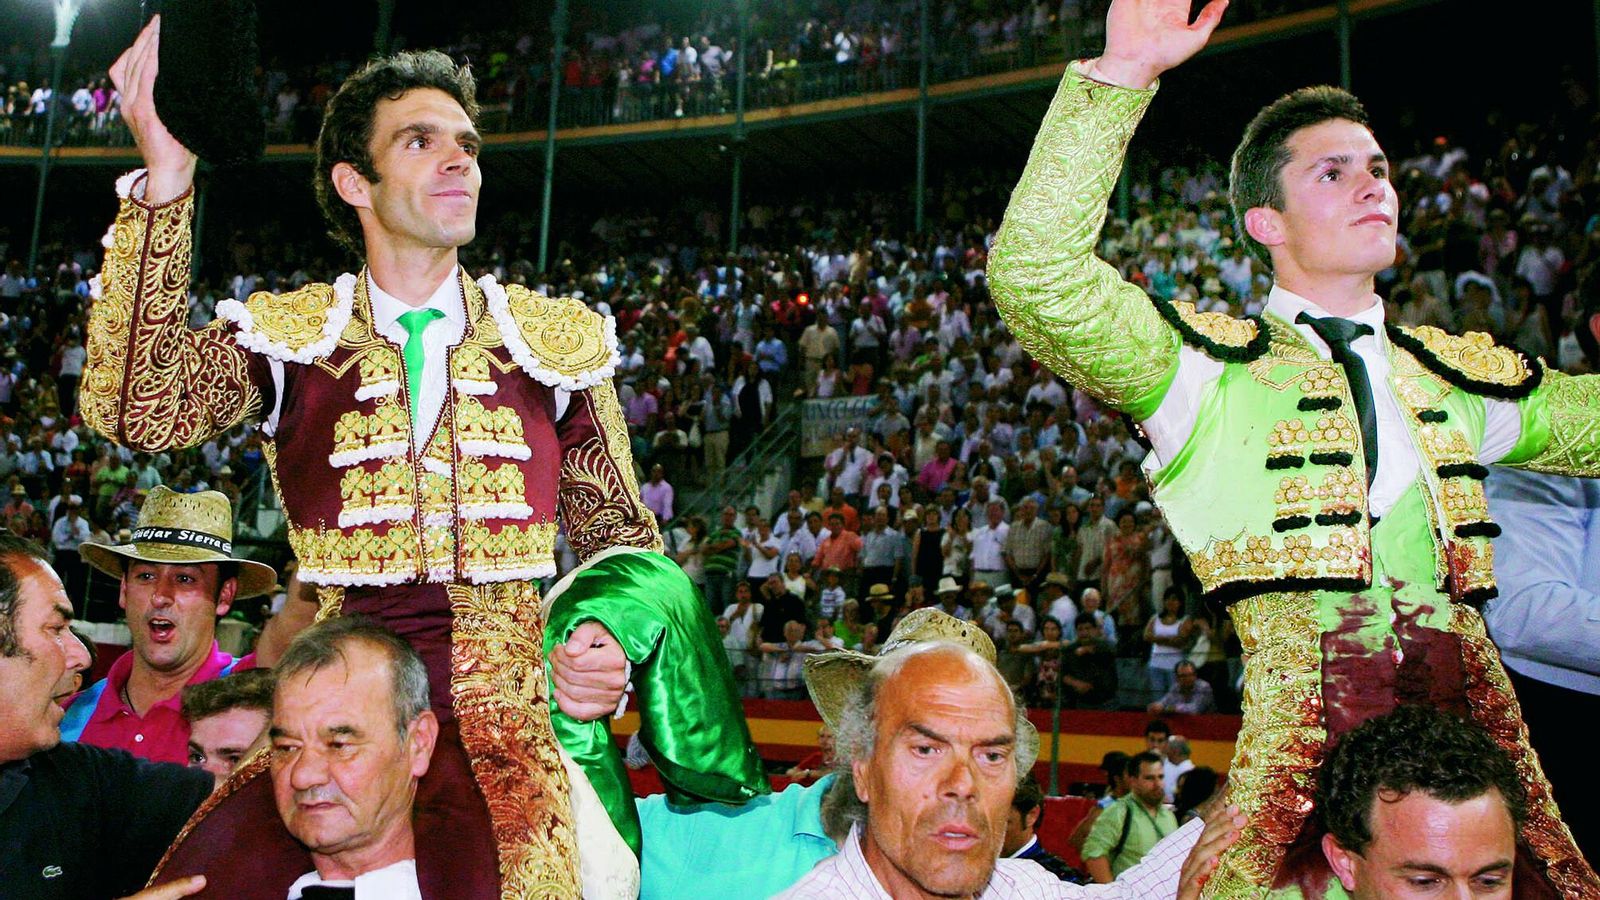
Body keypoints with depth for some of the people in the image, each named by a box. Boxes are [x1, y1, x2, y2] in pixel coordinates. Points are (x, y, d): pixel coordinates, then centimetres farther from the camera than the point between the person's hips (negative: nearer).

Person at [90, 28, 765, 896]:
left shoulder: (557, 343, 11)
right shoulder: (289, 336, 8)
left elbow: (619, 539, 16)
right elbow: (137, 408, -10)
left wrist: (606, 640, -6)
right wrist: (164, 182, -16)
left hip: (512, 724, 1)